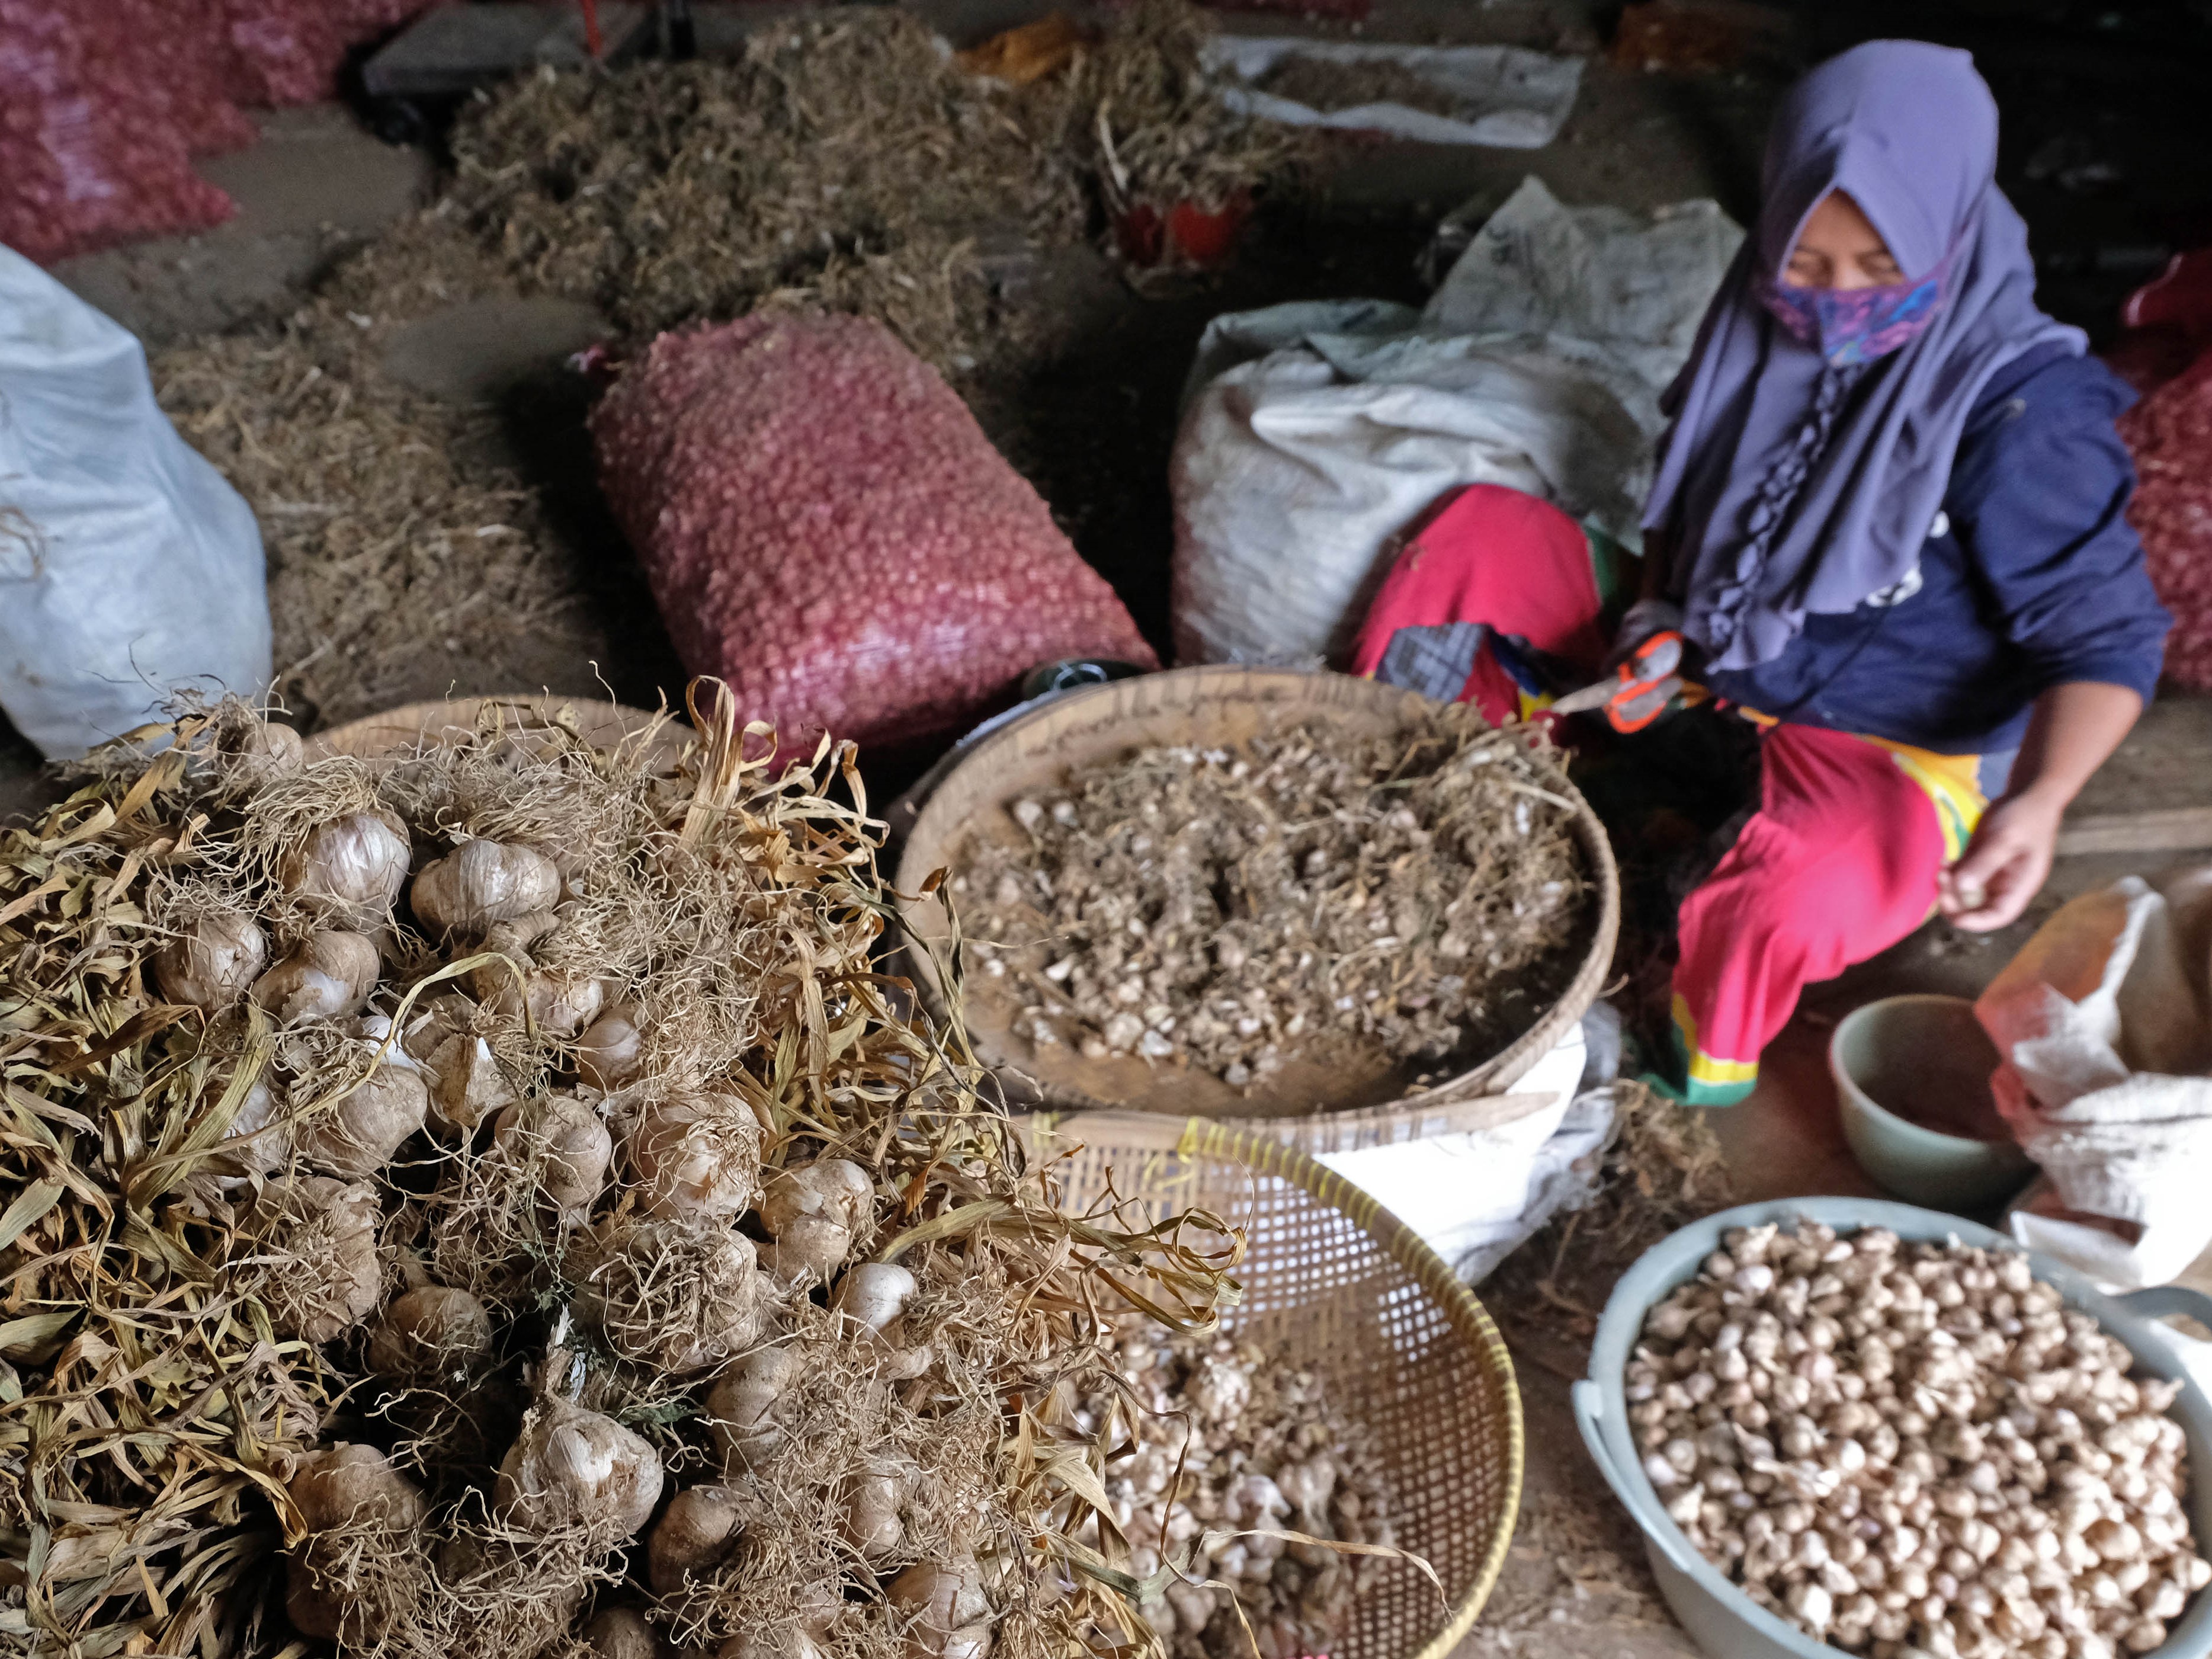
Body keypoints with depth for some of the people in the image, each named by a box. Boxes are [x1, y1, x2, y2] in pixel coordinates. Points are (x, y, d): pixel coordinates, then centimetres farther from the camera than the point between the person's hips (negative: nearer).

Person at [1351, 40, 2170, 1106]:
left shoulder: (2023, 409, -21)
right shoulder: (1766, 321, -4)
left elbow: (2103, 634, -20)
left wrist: (2039, 800, -39)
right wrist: (1656, 608, -6)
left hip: (1886, 755, -6)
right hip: (1703, 663, 6)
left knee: (1809, 879, -42)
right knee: (1476, 536, -6)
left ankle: (1700, 1062, -11)